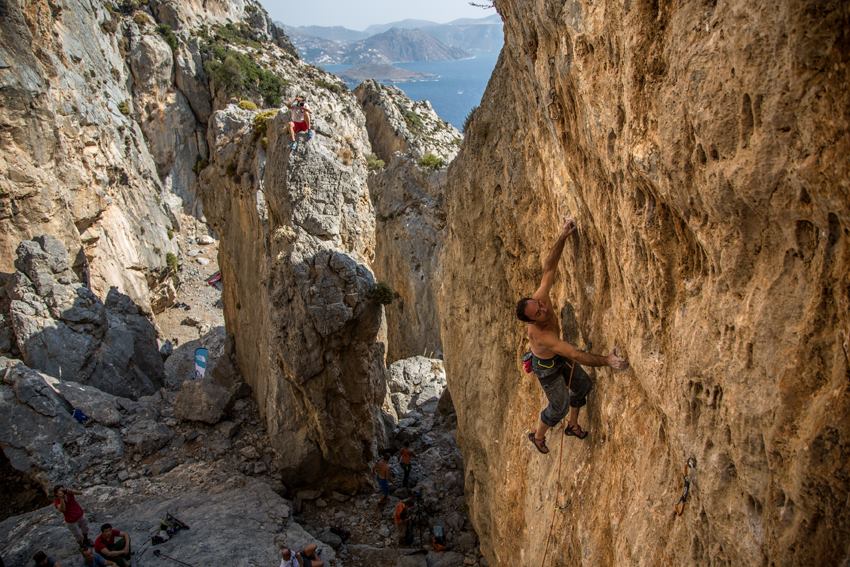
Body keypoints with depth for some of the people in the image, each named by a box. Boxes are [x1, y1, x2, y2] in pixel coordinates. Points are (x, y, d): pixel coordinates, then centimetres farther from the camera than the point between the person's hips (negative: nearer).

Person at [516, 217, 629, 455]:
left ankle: (573, 425, 44)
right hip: (546, 367, -7)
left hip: (559, 356, 7)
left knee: (583, 385, 19)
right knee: (559, 406, 10)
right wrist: (606, 360, -51)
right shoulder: (538, 334, -45)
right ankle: (538, 436, 39)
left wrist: (563, 236, -31)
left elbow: (549, 268, -22)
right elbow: (576, 356, -46)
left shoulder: (539, 298, -30)